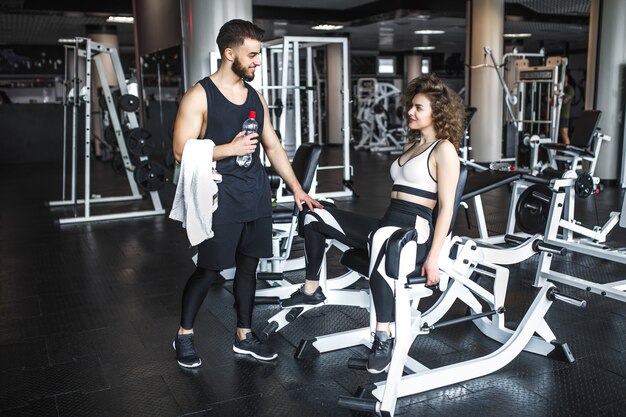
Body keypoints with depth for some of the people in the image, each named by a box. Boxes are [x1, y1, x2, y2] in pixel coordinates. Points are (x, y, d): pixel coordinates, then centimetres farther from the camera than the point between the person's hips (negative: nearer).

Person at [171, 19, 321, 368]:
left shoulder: (256, 97, 11)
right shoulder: (199, 96, -7)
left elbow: (273, 146, 15)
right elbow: (182, 152, -11)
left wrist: (297, 188, 12)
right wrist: (228, 148, -17)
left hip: (256, 196, 6)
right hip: (221, 198, -6)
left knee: (248, 265, 12)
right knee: (209, 270, 2)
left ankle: (244, 336, 27)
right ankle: (184, 335, 24)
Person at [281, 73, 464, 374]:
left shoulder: (444, 149, -5)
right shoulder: (411, 144, 21)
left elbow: (446, 207, -12)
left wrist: (433, 256, -18)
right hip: (387, 224, 9)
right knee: (315, 217, 2)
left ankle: (384, 337, -34)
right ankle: (311, 290, 12)